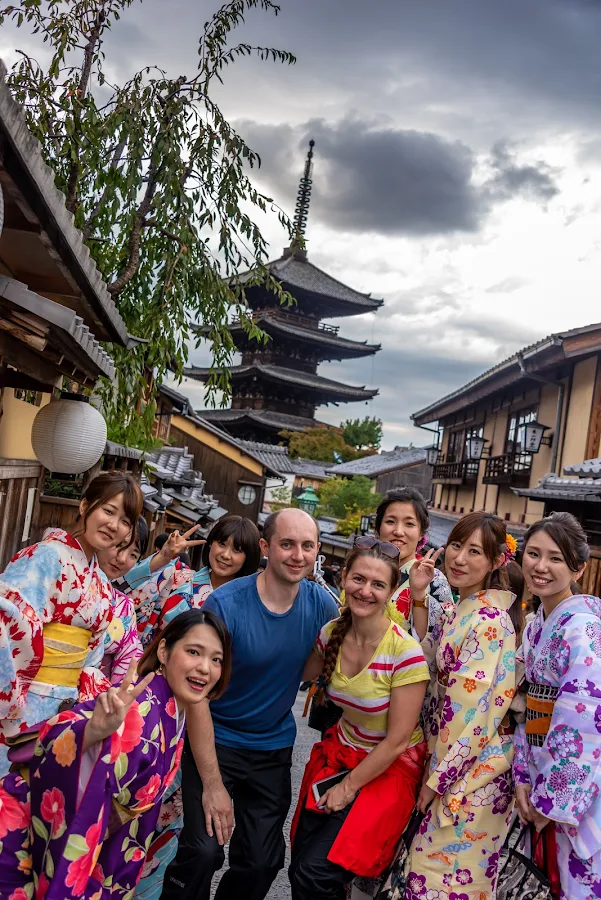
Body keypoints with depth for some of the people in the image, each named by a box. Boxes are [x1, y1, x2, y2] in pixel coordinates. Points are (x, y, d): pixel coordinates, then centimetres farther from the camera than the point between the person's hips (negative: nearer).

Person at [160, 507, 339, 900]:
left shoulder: (321, 605, -9)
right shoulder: (225, 605, -20)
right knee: (203, 851, -16)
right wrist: (212, 783, -18)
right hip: (215, 739, -3)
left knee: (262, 863, 8)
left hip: (274, 749, 4)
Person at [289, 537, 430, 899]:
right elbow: (303, 674, 15)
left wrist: (349, 787, -9)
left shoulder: (405, 652, -24)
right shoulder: (332, 633, -8)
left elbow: (397, 741, -16)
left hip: (390, 767, -5)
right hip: (341, 752, 5)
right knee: (299, 867, 1)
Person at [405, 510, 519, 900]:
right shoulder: (463, 609, 7)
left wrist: (437, 777, -14)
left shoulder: (488, 619, -22)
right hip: (451, 759, 9)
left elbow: (472, 707, -21)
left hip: (474, 766, -8)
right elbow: (439, 675, 11)